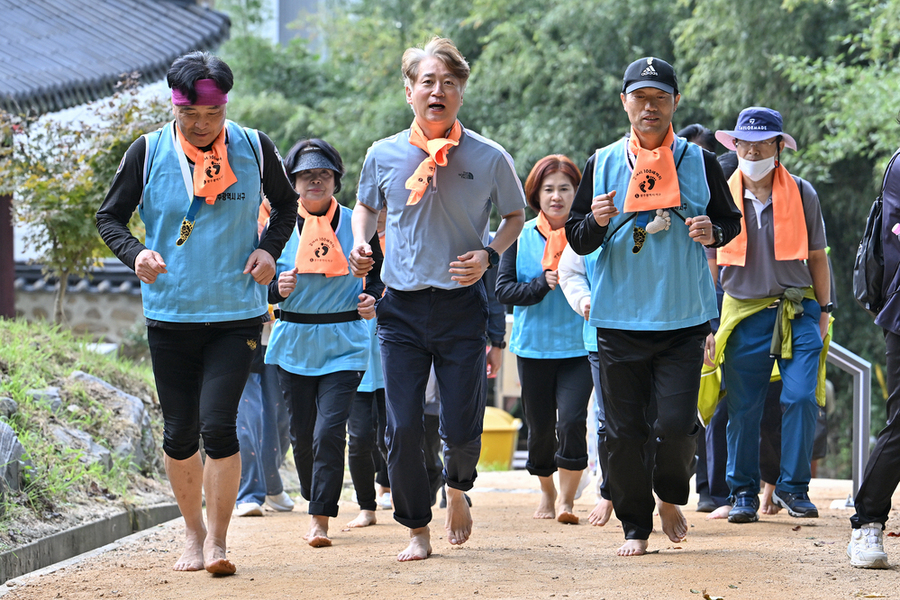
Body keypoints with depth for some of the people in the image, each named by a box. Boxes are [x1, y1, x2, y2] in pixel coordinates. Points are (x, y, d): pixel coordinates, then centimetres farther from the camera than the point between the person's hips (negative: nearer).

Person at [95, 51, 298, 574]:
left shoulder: (254, 148, -1)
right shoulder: (148, 153, -3)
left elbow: (286, 204, 16)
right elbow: (110, 216, 5)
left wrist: (269, 249, -2)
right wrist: (135, 254, -15)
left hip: (236, 315, -1)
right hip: (170, 315, 1)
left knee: (218, 424, -13)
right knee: (180, 433, 7)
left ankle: (217, 541, -3)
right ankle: (194, 535, 25)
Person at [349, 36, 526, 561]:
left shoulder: (489, 158, -3)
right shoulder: (383, 155, 2)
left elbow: (516, 215, 11)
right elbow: (366, 206, 21)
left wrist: (489, 255, -6)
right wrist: (361, 242, 1)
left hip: (462, 306, -1)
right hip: (402, 307, 1)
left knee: (462, 429, 0)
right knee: (402, 428, -3)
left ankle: (458, 491, 35)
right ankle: (417, 530, 14)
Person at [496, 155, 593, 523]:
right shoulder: (521, 237, 4)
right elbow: (504, 289, -1)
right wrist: (541, 285, -16)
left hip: (579, 346, -2)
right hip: (534, 346, 2)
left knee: (571, 420, -16)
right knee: (540, 427, 10)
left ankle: (566, 499, -4)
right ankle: (547, 493, 33)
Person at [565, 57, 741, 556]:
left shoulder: (698, 161, 6)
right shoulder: (602, 163, 6)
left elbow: (730, 220, 14)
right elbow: (577, 241, 7)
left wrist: (713, 231, -9)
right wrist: (596, 222, -15)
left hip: (683, 319, -1)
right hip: (618, 321, 1)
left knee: (676, 425, -10)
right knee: (624, 430, 1)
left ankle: (671, 497, 19)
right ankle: (635, 525, 15)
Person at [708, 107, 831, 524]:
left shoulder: (802, 194, 5)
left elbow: (817, 257, 12)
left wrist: (824, 311, 8)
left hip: (798, 312, 0)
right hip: (743, 313, 0)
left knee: (800, 397, -12)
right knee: (744, 408, 1)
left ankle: (792, 487, 2)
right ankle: (743, 493, 13)